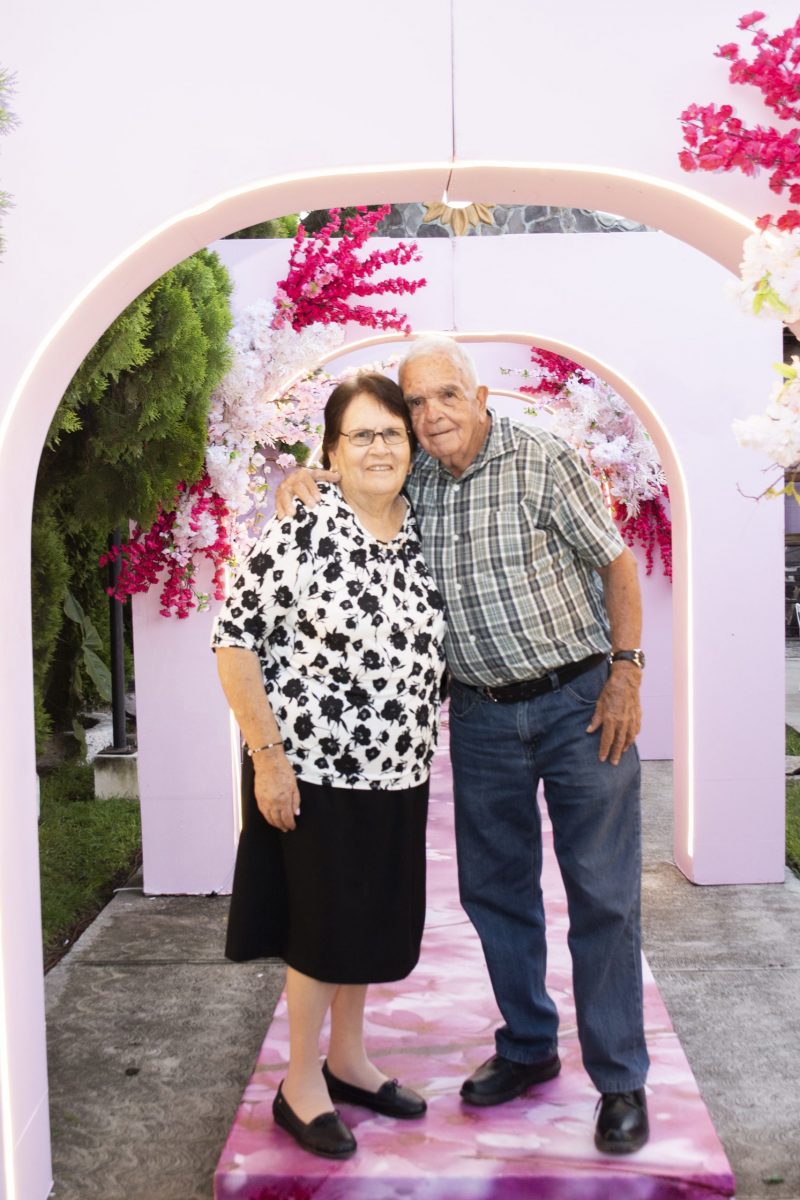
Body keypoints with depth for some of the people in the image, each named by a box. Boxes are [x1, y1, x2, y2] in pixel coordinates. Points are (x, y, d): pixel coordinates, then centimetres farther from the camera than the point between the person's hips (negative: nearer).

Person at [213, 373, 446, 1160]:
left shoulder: (423, 540, 4)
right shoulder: (299, 533, -15)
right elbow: (236, 639, -15)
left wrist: (424, 750, 14)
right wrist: (267, 755, -17)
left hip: (396, 771, 6)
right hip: (314, 768, -6)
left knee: (372, 921, 18)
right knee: (322, 925, 7)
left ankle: (347, 1061, 39)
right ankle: (300, 1086, 27)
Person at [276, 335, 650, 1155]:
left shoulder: (543, 462, -11)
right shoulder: (410, 481, 2)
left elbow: (616, 562, -6)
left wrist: (626, 672, -10)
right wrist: (303, 485, -3)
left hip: (578, 701, -4)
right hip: (482, 714, 5)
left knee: (603, 893, 1)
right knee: (493, 888, 13)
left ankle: (620, 1080, 15)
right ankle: (527, 1049, 33)